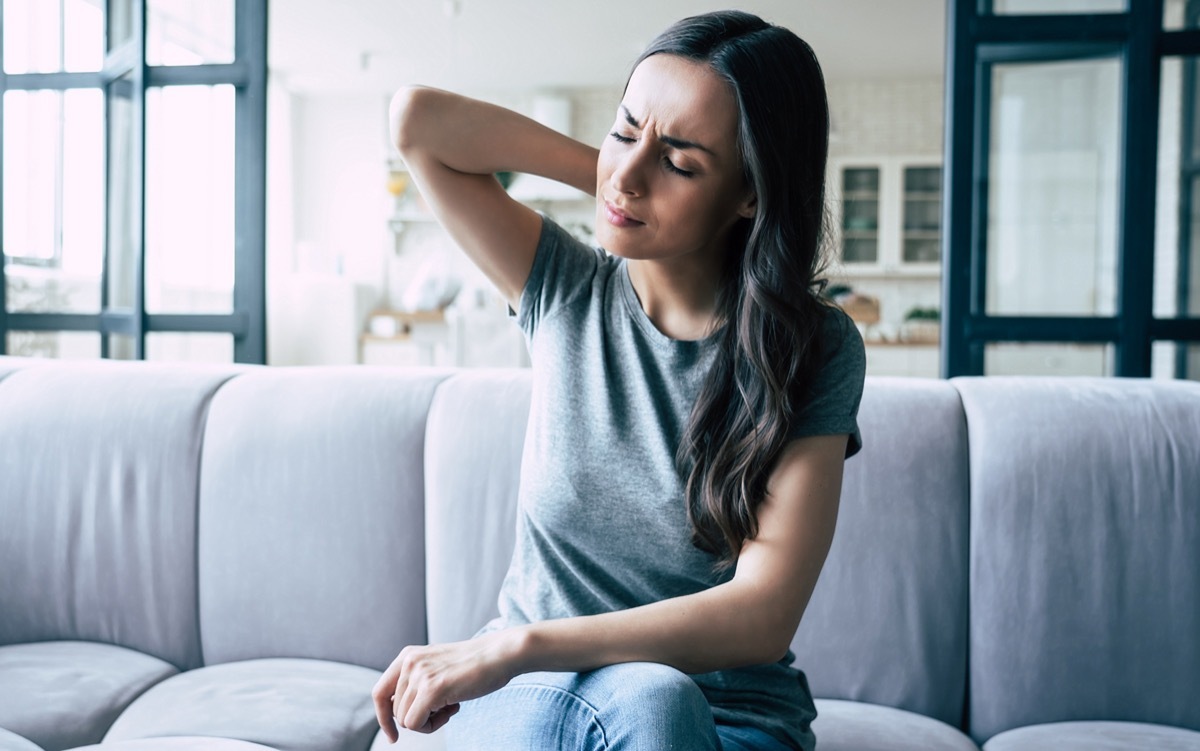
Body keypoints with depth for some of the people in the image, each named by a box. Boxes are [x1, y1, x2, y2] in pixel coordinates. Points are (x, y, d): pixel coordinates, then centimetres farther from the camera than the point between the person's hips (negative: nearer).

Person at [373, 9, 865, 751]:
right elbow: (416, 118, -7)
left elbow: (763, 617, -19)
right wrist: (608, 169, -6)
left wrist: (516, 645, -25)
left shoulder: (815, 351, -10)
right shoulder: (565, 290, -1)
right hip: (528, 689, 2)